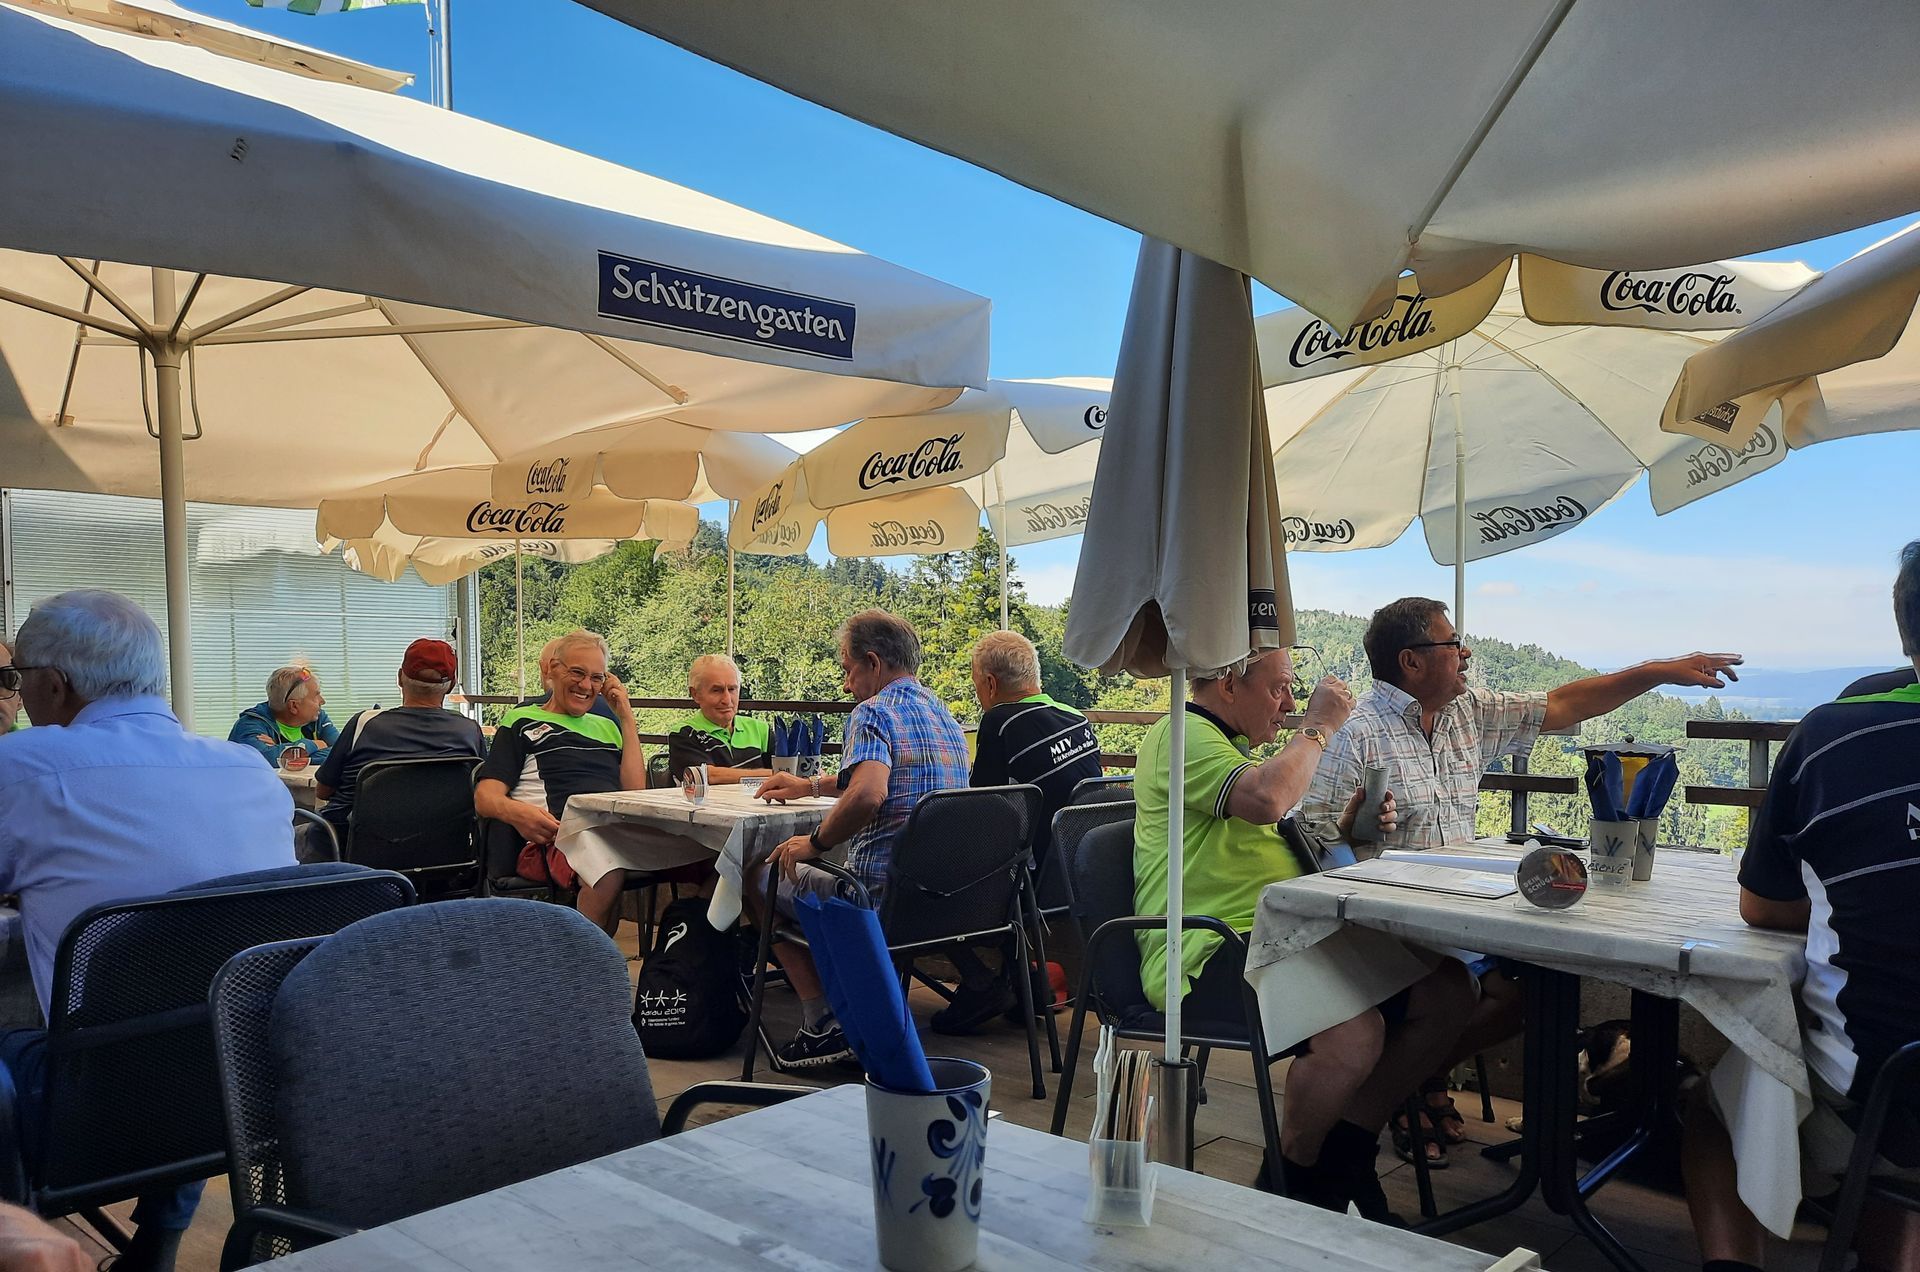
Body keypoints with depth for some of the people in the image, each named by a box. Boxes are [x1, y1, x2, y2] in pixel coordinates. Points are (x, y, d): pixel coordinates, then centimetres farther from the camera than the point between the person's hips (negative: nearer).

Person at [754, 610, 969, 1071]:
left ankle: (824, 1022, 6)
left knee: (763, 877, 12)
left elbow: (867, 796, -33)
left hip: (883, 897, -9)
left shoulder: (874, 713, -14)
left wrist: (814, 842, -17)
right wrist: (812, 785, 34)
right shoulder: (944, 714, 15)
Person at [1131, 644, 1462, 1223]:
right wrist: (1319, 727, -10)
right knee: (1354, 1032, -33)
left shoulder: (1231, 742, 25)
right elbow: (1267, 799, -28)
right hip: (1212, 953, -10)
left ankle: (1343, 1154, 8)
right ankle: (1292, 1183, -4)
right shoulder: (1183, 736, -8)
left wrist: (1344, 829, 11)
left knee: (1447, 989, -4)